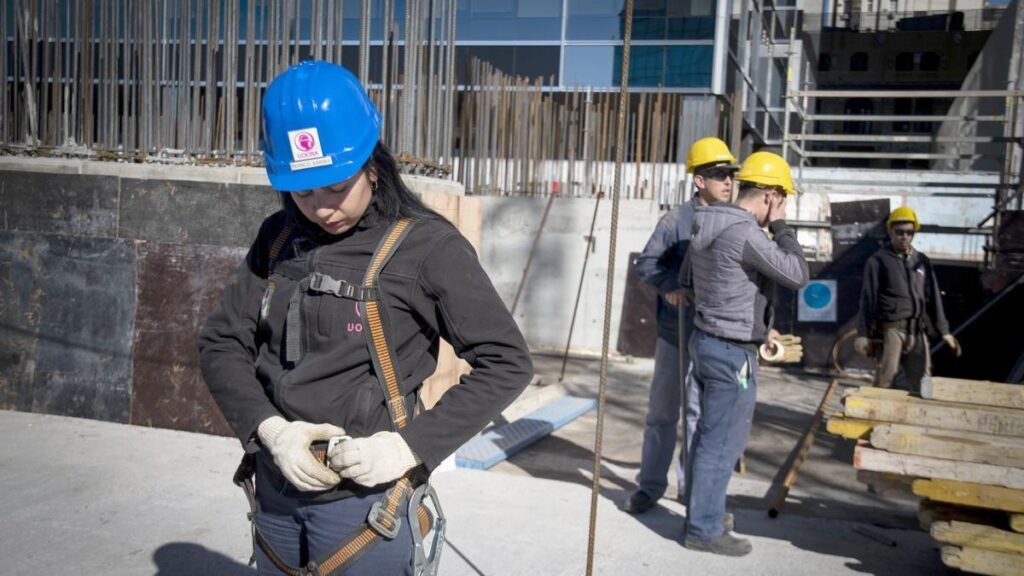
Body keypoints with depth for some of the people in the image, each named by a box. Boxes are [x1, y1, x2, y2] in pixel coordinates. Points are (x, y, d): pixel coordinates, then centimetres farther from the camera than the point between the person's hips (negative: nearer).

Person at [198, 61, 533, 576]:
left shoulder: (425, 245, -13)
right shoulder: (278, 238, 2)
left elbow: (506, 363, -11)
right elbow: (220, 343, 6)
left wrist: (412, 446, -18)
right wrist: (268, 427, -10)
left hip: (362, 495, -5)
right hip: (275, 485, 5)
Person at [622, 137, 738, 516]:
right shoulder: (677, 219, -6)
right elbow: (645, 264, -8)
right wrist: (669, 286, -25)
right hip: (676, 332, -2)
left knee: (702, 413, 12)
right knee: (662, 411, 8)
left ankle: (692, 486, 25)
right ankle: (650, 485, 19)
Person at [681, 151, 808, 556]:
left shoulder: (707, 227, 8)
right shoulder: (745, 233, -21)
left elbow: (687, 280, 19)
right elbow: (797, 275, -15)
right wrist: (780, 226, -7)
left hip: (706, 340, 10)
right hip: (731, 351, -10)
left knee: (710, 435, 19)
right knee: (722, 442, 1)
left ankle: (702, 512, 32)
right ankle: (704, 530, 11)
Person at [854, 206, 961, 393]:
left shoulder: (922, 262, 15)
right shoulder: (878, 261, 2)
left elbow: (933, 298, 15)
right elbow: (867, 299, -1)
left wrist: (944, 331, 10)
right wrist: (863, 334, -7)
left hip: (918, 331, 5)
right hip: (890, 329, -5)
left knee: (922, 382, 6)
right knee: (886, 381, -10)